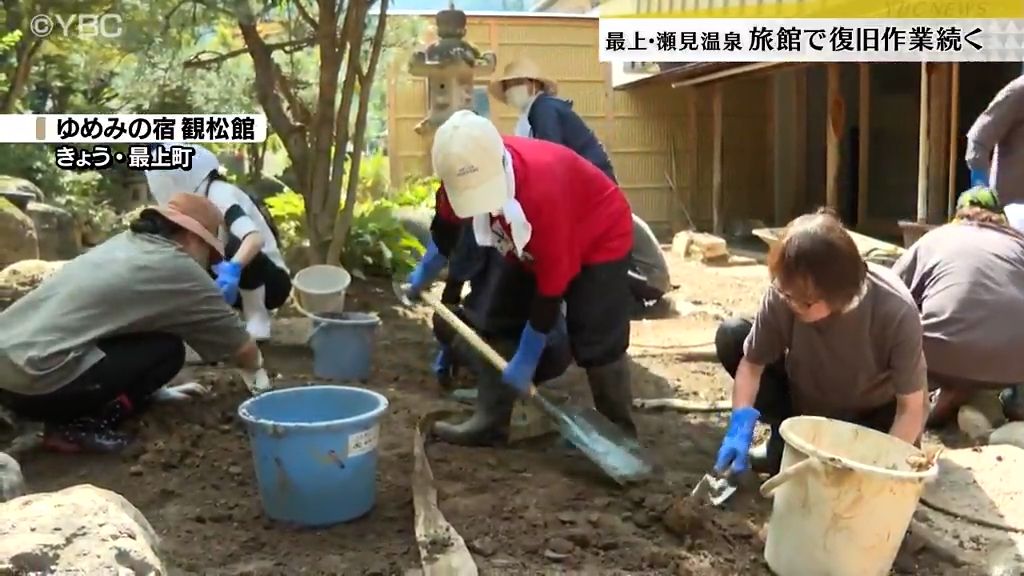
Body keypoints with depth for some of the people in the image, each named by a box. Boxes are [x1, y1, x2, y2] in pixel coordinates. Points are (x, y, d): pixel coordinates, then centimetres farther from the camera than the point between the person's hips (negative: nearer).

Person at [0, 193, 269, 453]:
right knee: (168, 349, 2)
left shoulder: (125, 243, 19)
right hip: (36, 378, -9)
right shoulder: (177, 269, -3)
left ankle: (67, 414, 10)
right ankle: (79, 424, -4)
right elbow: (234, 338, 9)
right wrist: (255, 370, 28)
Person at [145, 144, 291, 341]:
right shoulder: (197, 200, 3)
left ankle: (258, 321, -17)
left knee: (236, 247, -34)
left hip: (272, 281, -8)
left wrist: (232, 269, -57)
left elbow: (256, 238, -41)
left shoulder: (219, 193, -23)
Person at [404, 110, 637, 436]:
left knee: (597, 343, -17)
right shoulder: (465, 173, -24)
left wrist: (526, 362, -28)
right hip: (529, 245, 7)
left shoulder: (543, 188, -43)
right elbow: (447, 223, 3)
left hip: (600, 238, -7)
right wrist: (423, 276, 13)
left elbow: (552, 288, -34)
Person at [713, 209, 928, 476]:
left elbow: (911, 407, -25)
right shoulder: (785, 295, -29)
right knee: (731, 336, -18)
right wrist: (741, 426, -32)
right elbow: (752, 362, -17)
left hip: (871, 416, -2)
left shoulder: (896, 312, -33)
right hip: (804, 400, 3)